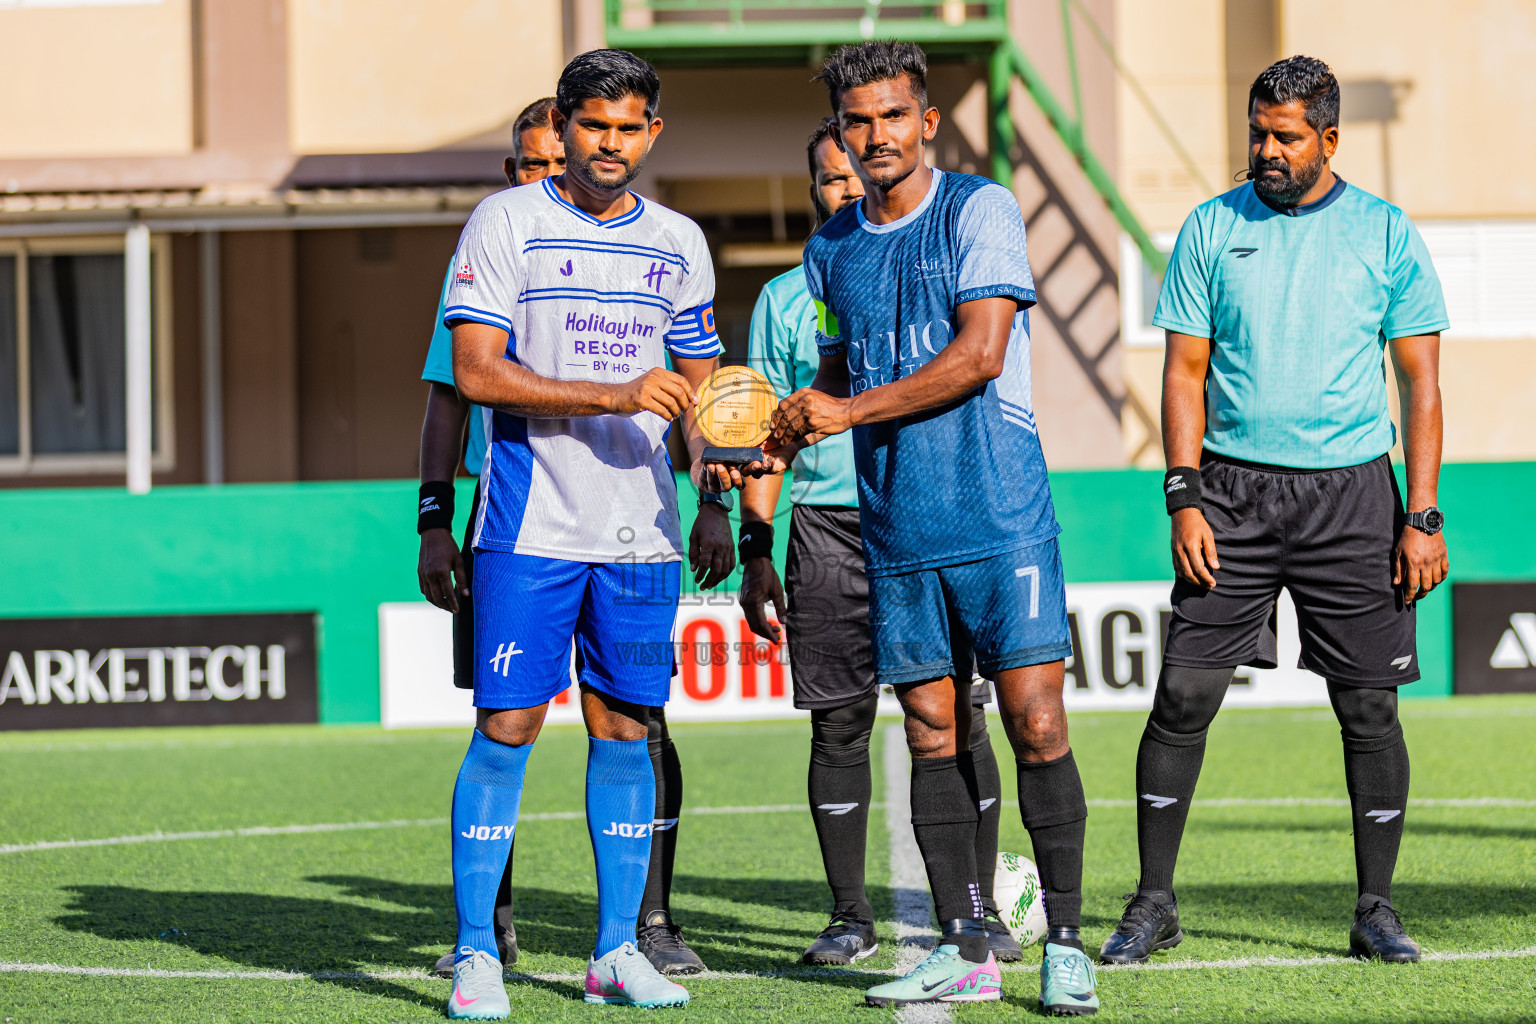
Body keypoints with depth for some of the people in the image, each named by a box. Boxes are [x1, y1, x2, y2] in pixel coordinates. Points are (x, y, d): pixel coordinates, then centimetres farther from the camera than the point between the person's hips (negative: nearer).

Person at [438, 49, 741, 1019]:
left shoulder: (678, 241, 12)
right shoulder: (504, 223, -3)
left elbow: (698, 380, 19)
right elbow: (478, 371, -11)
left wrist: (712, 459, -3)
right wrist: (613, 396, -20)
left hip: (641, 529, 4)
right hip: (531, 527, -4)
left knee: (625, 728, 6)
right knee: (508, 727, -6)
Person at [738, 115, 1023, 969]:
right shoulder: (784, 299, 12)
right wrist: (756, 554, 6)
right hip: (828, 523, 1)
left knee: (958, 719, -4)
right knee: (838, 723, -1)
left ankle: (979, 912, 4)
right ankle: (850, 917, 7)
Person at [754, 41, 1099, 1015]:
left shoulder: (980, 210, -4)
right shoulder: (833, 247, 13)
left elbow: (979, 354, -13)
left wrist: (850, 411, -12)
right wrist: (781, 440, 6)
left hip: (1000, 513, -5)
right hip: (895, 525, 5)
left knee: (1035, 721, -8)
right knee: (933, 733, 4)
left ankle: (1065, 945, -2)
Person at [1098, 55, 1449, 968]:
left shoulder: (1386, 234, 2)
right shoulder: (1212, 229, 5)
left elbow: (1422, 382, 3)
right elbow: (1185, 371, 5)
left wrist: (1424, 517, -5)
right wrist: (1185, 499, -5)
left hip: (1350, 492, 0)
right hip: (1234, 488, 0)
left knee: (1370, 707, 1)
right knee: (1183, 696, -5)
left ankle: (1377, 912, 12)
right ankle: (1154, 905, 5)